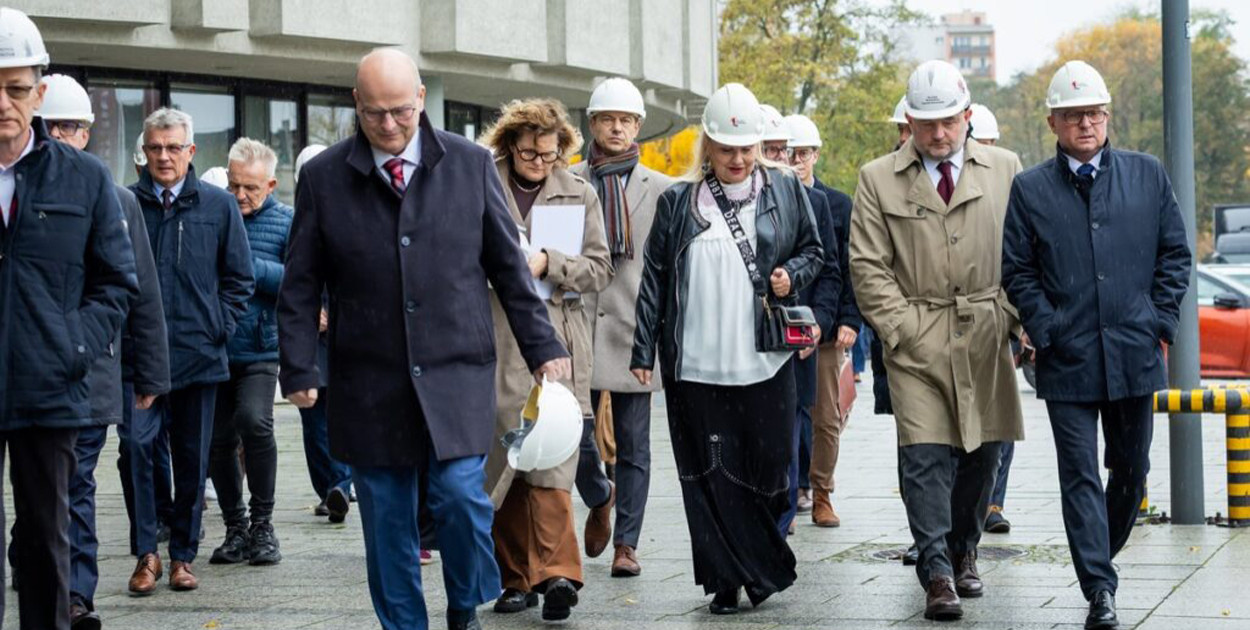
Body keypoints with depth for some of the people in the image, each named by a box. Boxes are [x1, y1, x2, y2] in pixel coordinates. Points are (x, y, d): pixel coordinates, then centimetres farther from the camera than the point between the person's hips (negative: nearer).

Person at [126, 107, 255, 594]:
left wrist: (220, 328, 1)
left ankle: (183, 554, 19)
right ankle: (146, 553, -2)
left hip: (198, 353, 2)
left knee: (192, 459, 7)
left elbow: (239, 278, 10)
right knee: (138, 444, -14)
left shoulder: (219, 206, 6)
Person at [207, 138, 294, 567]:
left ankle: (262, 524, -9)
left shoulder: (286, 221, 2)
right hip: (214, 349, 3)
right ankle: (235, 528, 22)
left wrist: (249, 267, -16)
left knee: (255, 420, -23)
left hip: (260, 349, -3)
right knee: (219, 441, 7)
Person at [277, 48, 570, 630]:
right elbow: (300, 287, 6)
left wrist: (543, 347, 6)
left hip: (456, 374, -1)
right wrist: (299, 369, 0)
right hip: (368, 384, 1)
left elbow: (509, 267, 8)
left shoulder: (471, 165, 4)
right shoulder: (323, 177, 2)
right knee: (386, 524, 4)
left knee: (460, 496, -12)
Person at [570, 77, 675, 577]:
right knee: (573, 434, -4)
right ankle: (600, 499, 27)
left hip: (634, 328, 0)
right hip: (577, 324, 0)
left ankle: (626, 542, 12)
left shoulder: (659, 189, 7)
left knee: (633, 446, 3)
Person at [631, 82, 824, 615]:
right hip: (697, 365, 0)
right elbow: (654, 280, 8)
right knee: (710, 476, 1)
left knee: (766, 467, 3)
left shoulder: (785, 191, 7)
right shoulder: (678, 202, 6)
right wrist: (644, 351, 4)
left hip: (765, 363, 0)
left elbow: (813, 251, 17)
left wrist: (791, 276, -5)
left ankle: (762, 568, 22)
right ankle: (727, 581, 9)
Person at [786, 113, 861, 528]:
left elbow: (851, 268, 6)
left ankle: (821, 496, 17)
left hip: (825, 327, 2)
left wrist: (849, 320, -4)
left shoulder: (839, 205, 8)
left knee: (827, 419, 6)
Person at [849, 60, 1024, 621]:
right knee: (927, 457, -10)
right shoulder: (878, 180, 3)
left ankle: (962, 554, 26)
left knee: (981, 453, 8)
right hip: (915, 339, -2)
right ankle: (938, 575, -9)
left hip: (986, 337, 2)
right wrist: (900, 327, -7)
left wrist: (1012, 317, 0)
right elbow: (868, 266, 2)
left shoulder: (1004, 169, 8)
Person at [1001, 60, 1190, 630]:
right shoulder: (1030, 189, 2)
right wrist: (1047, 332, -7)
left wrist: (1160, 320, 0)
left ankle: (1100, 557, 34)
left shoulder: (1147, 174, 7)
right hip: (1067, 362, -2)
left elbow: (1175, 252, 9)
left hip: (1135, 355, 2)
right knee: (1080, 475, -4)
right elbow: (1017, 272, 2)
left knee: (1131, 470, 12)